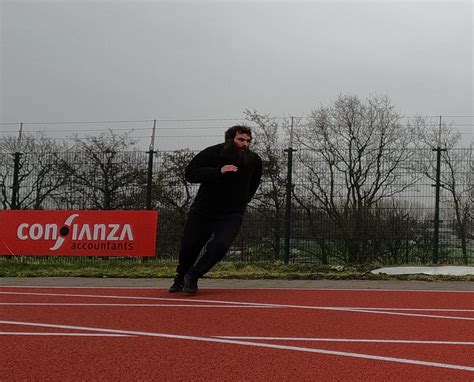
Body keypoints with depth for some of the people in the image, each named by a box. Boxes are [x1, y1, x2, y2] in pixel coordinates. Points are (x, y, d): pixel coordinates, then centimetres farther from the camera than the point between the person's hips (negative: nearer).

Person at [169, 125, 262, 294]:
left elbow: (253, 184, 17)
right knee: (189, 245, 5)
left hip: (232, 214, 1)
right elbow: (190, 173, -19)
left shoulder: (254, 160, -4)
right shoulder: (212, 153, -14)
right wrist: (218, 171, -28)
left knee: (220, 246, -23)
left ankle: (192, 277, 0)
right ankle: (180, 278, 36)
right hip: (203, 210, 0)